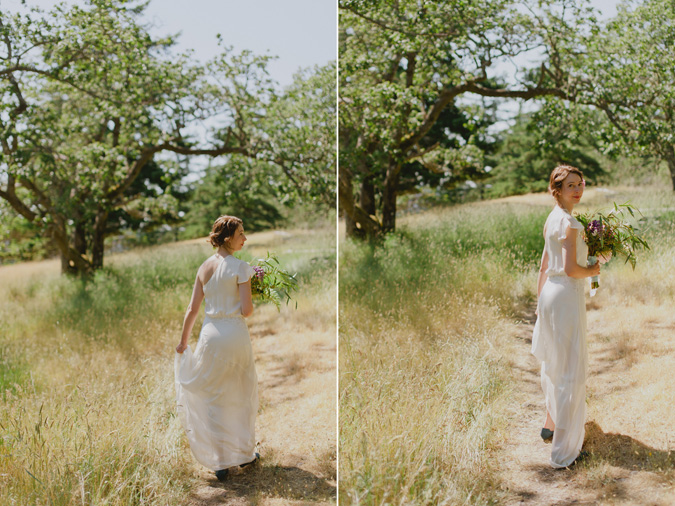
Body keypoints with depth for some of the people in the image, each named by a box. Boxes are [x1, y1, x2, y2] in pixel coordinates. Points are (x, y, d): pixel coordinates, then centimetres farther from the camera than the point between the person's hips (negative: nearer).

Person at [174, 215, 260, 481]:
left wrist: (183, 340, 16)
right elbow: (246, 309, -15)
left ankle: (220, 462, 14)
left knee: (214, 399, 11)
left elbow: (192, 309, 6)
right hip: (235, 333, -3)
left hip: (211, 334, 3)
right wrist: (251, 304, 8)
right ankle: (245, 452, 28)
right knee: (242, 395, 16)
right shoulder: (240, 267, -11)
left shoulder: (204, 267, 3)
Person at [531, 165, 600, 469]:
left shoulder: (552, 219, 12)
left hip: (550, 294, 10)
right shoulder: (568, 222, -16)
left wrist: (540, 301, 22)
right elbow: (571, 269, -23)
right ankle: (564, 450, 4)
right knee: (571, 372, -3)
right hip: (566, 297, -10)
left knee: (555, 364, 24)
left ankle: (551, 424, 41)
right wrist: (594, 270, -4)